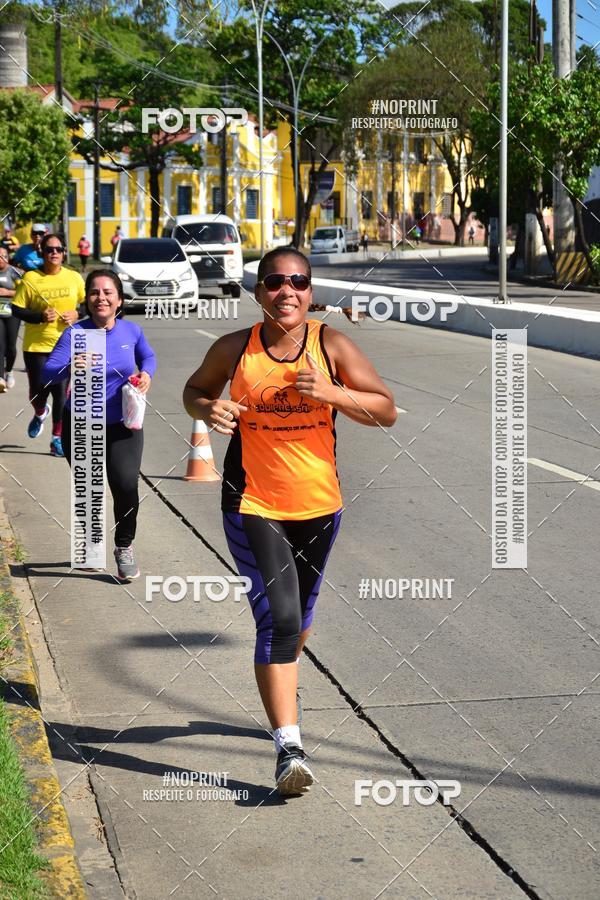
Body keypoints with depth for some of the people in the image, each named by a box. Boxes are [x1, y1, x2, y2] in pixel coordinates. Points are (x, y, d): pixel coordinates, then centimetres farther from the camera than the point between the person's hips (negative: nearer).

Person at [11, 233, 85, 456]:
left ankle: (57, 438, 14)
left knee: (61, 393, 0)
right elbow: (17, 310, -5)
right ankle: (40, 414, 41)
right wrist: (40, 316, -20)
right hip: (36, 345, -1)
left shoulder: (74, 278, 2)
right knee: (38, 391, 4)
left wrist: (77, 314, -7)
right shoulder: (30, 278, -7)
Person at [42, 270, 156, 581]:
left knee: (126, 485, -16)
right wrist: (71, 368, -45)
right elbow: (47, 373, -25)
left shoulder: (131, 331, -6)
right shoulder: (75, 333, -15)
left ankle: (124, 548, 7)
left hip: (122, 424, 1)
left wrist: (146, 374, -5)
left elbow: (147, 356, 16)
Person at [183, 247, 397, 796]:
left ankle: (281, 685, 52)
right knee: (278, 619, -15)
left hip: (319, 504, 3)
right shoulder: (235, 350, -7)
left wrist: (332, 394, -25)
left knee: (299, 618, 22)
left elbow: (387, 411, -9)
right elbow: (195, 389, 11)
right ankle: (289, 746, -12)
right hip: (252, 505, -3)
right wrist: (207, 409, -12)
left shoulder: (332, 346, -8)